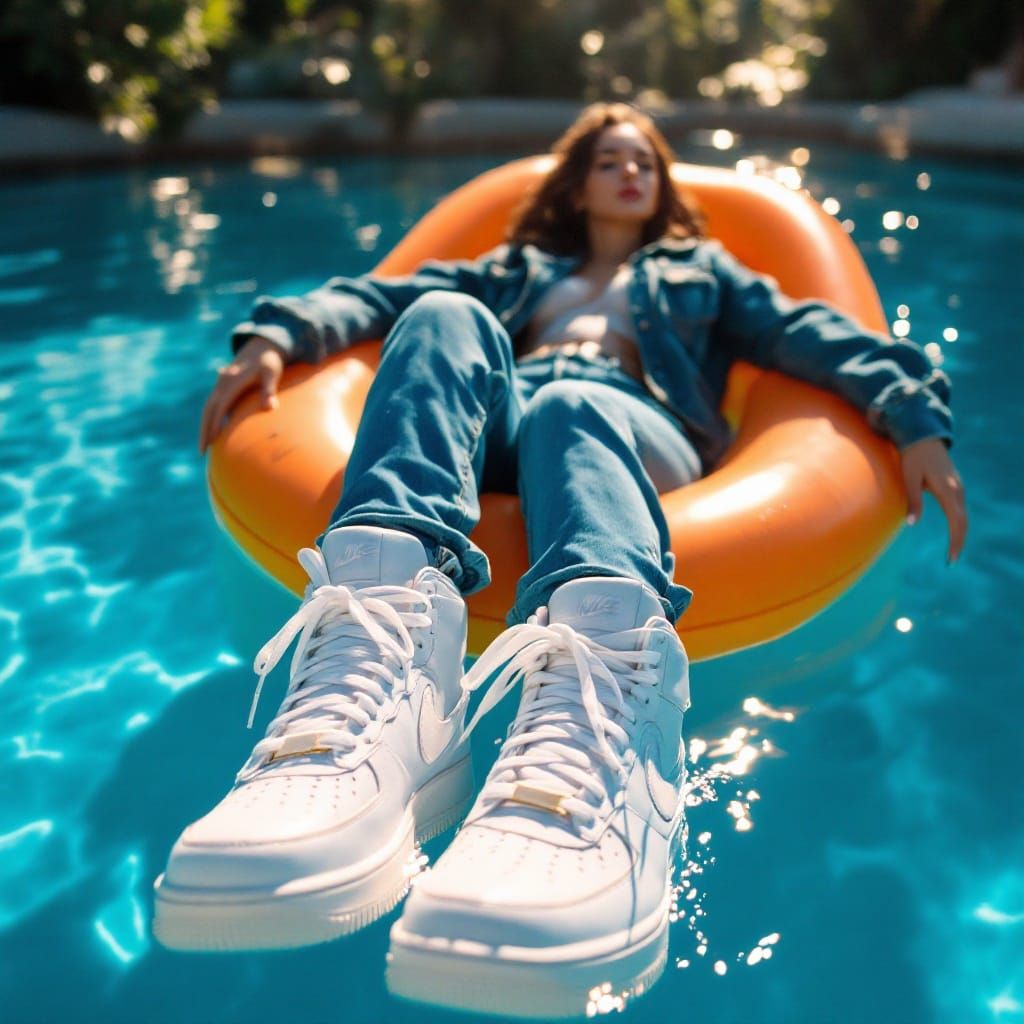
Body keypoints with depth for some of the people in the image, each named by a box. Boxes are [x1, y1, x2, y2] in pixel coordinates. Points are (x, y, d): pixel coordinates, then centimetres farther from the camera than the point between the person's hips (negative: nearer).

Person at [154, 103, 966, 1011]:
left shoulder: (699, 271, 37)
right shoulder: (518, 267, 39)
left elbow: (807, 332, 20)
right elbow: (384, 294, 26)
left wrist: (915, 416, 2)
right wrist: (277, 334, 7)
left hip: (629, 427, -1)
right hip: (491, 422, 2)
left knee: (569, 405, -35)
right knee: (444, 317, -28)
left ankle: (591, 723, -70)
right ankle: (380, 662, -57)